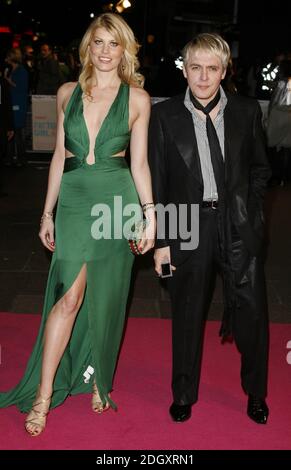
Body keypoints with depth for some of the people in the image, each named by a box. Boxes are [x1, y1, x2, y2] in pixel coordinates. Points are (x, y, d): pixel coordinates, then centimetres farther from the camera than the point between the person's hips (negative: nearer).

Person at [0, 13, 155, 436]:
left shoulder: (137, 98, 2)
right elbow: (59, 155, 10)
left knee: (104, 299, 8)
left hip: (118, 201, 0)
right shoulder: (68, 93, 8)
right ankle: (43, 393, 6)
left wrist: (150, 213, -5)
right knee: (69, 296, -8)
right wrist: (47, 213, 10)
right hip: (75, 200, 1)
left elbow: (139, 162, 2)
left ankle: (98, 381, 29)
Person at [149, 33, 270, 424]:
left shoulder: (247, 111, 3)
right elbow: (156, 182, -1)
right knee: (188, 315, 12)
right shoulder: (164, 116, -1)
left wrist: (249, 208, -1)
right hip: (190, 226, -1)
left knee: (252, 311, 6)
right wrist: (161, 239, -3)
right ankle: (184, 394, 33)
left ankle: (256, 392, 32)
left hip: (240, 228, 1)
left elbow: (260, 168, 12)